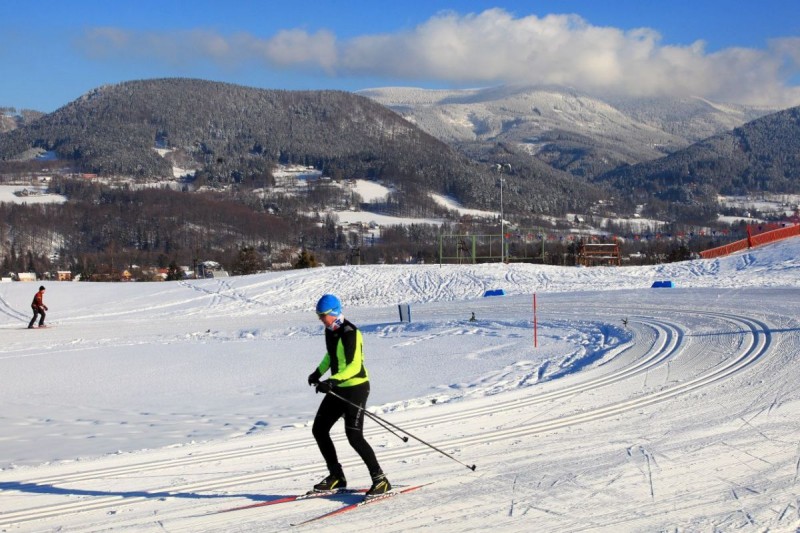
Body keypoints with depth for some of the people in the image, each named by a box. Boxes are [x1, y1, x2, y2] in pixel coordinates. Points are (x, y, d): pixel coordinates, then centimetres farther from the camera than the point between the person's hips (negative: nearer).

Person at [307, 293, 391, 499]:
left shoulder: (350, 333, -20)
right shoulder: (330, 331, 7)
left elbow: (355, 365, -29)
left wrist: (332, 381, -38)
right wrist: (318, 372, 15)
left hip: (356, 388, -10)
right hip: (338, 389, 10)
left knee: (354, 436, -15)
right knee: (319, 430, 11)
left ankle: (380, 480, -6)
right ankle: (336, 476, 21)